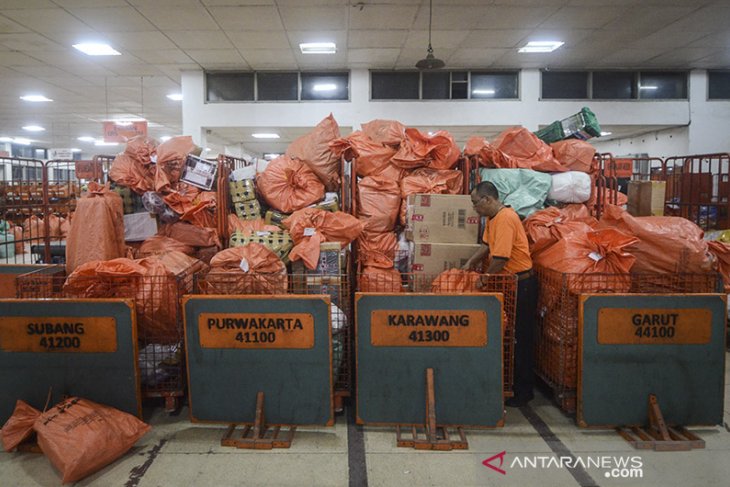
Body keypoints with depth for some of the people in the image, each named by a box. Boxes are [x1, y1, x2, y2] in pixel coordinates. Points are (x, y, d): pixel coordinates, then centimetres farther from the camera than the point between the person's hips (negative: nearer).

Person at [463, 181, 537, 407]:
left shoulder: (505, 219, -23)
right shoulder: (492, 217, 9)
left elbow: (500, 259, -26)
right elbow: (487, 245, 20)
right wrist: (471, 262, 6)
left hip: (522, 284, -10)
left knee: (520, 338, 0)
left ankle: (524, 391, 11)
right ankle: (512, 383, 27)